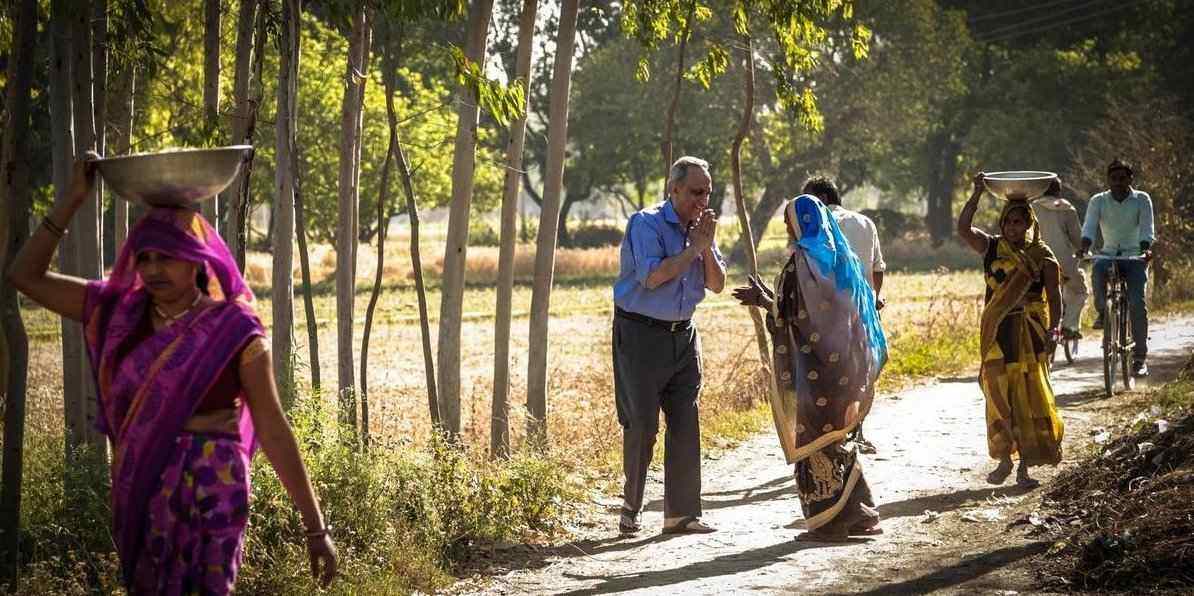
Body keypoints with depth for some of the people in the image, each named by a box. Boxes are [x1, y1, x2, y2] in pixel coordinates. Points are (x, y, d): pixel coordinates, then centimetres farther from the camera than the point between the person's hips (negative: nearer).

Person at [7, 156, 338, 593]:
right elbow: (26, 276, 7)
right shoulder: (119, 312, 5)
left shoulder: (233, 331, -8)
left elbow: (274, 432, -6)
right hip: (137, 493, 5)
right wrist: (73, 199, -1)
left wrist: (315, 527, -6)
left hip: (210, 494, -5)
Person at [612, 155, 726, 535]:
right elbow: (652, 277, -23)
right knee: (641, 423, -3)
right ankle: (631, 507, 13)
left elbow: (718, 285, 8)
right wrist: (695, 248, -16)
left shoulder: (700, 228, 10)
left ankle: (681, 512, 3)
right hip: (641, 333, -6)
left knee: (686, 424, 0)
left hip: (682, 334, 6)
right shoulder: (646, 224, -11)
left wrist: (707, 247, -8)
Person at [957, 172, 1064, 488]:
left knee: (1029, 398, -3)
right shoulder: (992, 248, 5)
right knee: (998, 396, 1)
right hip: (997, 334, 1)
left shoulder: (1043, 256, 3)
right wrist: (977, 194, -15)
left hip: (1030, 334, -1)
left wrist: (1053, 329, -12)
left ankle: (1024, 467, 3)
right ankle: (1004, 460, 13)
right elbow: (963, 229, -10)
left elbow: (1054, 297, 1)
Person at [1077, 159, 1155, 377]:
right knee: (1098, 269, -35)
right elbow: (1089, 228, -10)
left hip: (1134, 256, -1)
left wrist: (1146, 250, -32)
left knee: (1137, 302, -16)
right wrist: (1084, 248, -30)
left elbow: (1147, 229, -12)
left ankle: (1140, 357, -9)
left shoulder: (1142, 199, -2)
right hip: (1109, 254, 1)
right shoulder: (1098, 201, 2)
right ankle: (1102, 312, -10)